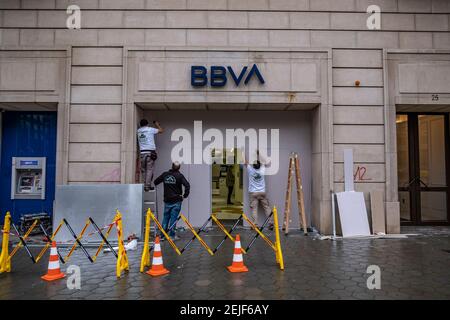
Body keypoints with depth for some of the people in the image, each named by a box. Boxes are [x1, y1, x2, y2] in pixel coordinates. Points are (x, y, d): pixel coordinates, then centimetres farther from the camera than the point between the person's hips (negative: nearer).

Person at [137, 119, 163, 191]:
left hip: (142, 153, 4)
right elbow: (161, 130, 9)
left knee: (143, 170, 9)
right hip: (150, 152, -3)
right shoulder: (150, 129, 0)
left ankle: (145, 185, 10)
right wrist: (157, 125, 28)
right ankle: (147, 186, -6)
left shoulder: (138, 131, 11)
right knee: (149, 170, -3)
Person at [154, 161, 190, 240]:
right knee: (173, 217, 2)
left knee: (166, 217, 13)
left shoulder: (165, 174, 3)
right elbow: (187, 185, -17)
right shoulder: (179, 175, -8)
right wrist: (185, 195, -6)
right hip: (176, 201, -3)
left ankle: (162, 235, 17)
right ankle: (172, 235, 7)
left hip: (167, 200, 3)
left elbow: (155, 182, 11)